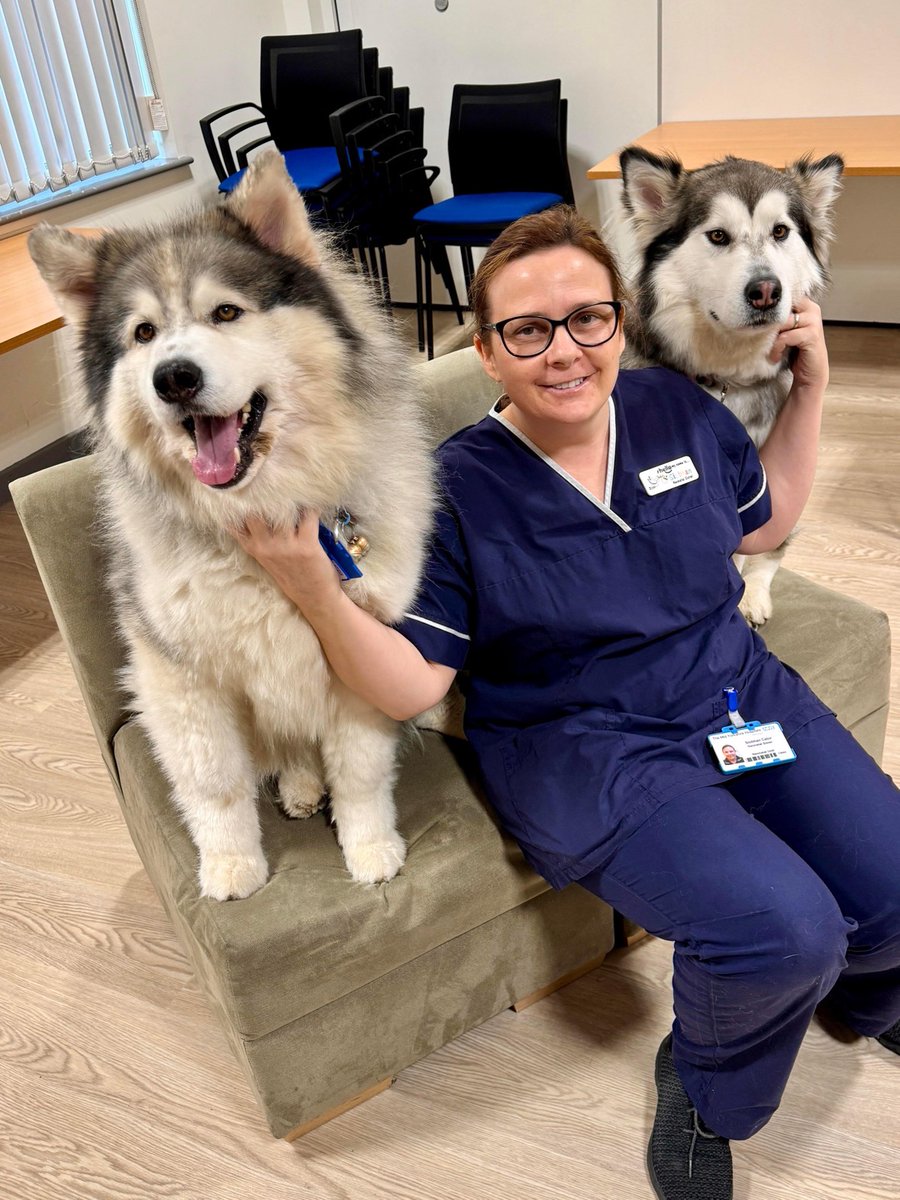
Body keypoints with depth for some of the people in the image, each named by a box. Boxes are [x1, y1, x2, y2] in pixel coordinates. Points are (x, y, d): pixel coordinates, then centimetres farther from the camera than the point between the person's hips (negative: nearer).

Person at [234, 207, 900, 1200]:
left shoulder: (675, 407, 3)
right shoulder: (455, 491, -10)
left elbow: (765, 523, 19)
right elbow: (412, 686, -12)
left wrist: (810, 387, 11)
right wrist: (316, 594, -29)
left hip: (742, 696, 6)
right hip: (589, 755, -5)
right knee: (777, 928, -26)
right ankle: (703, 1089, 11)